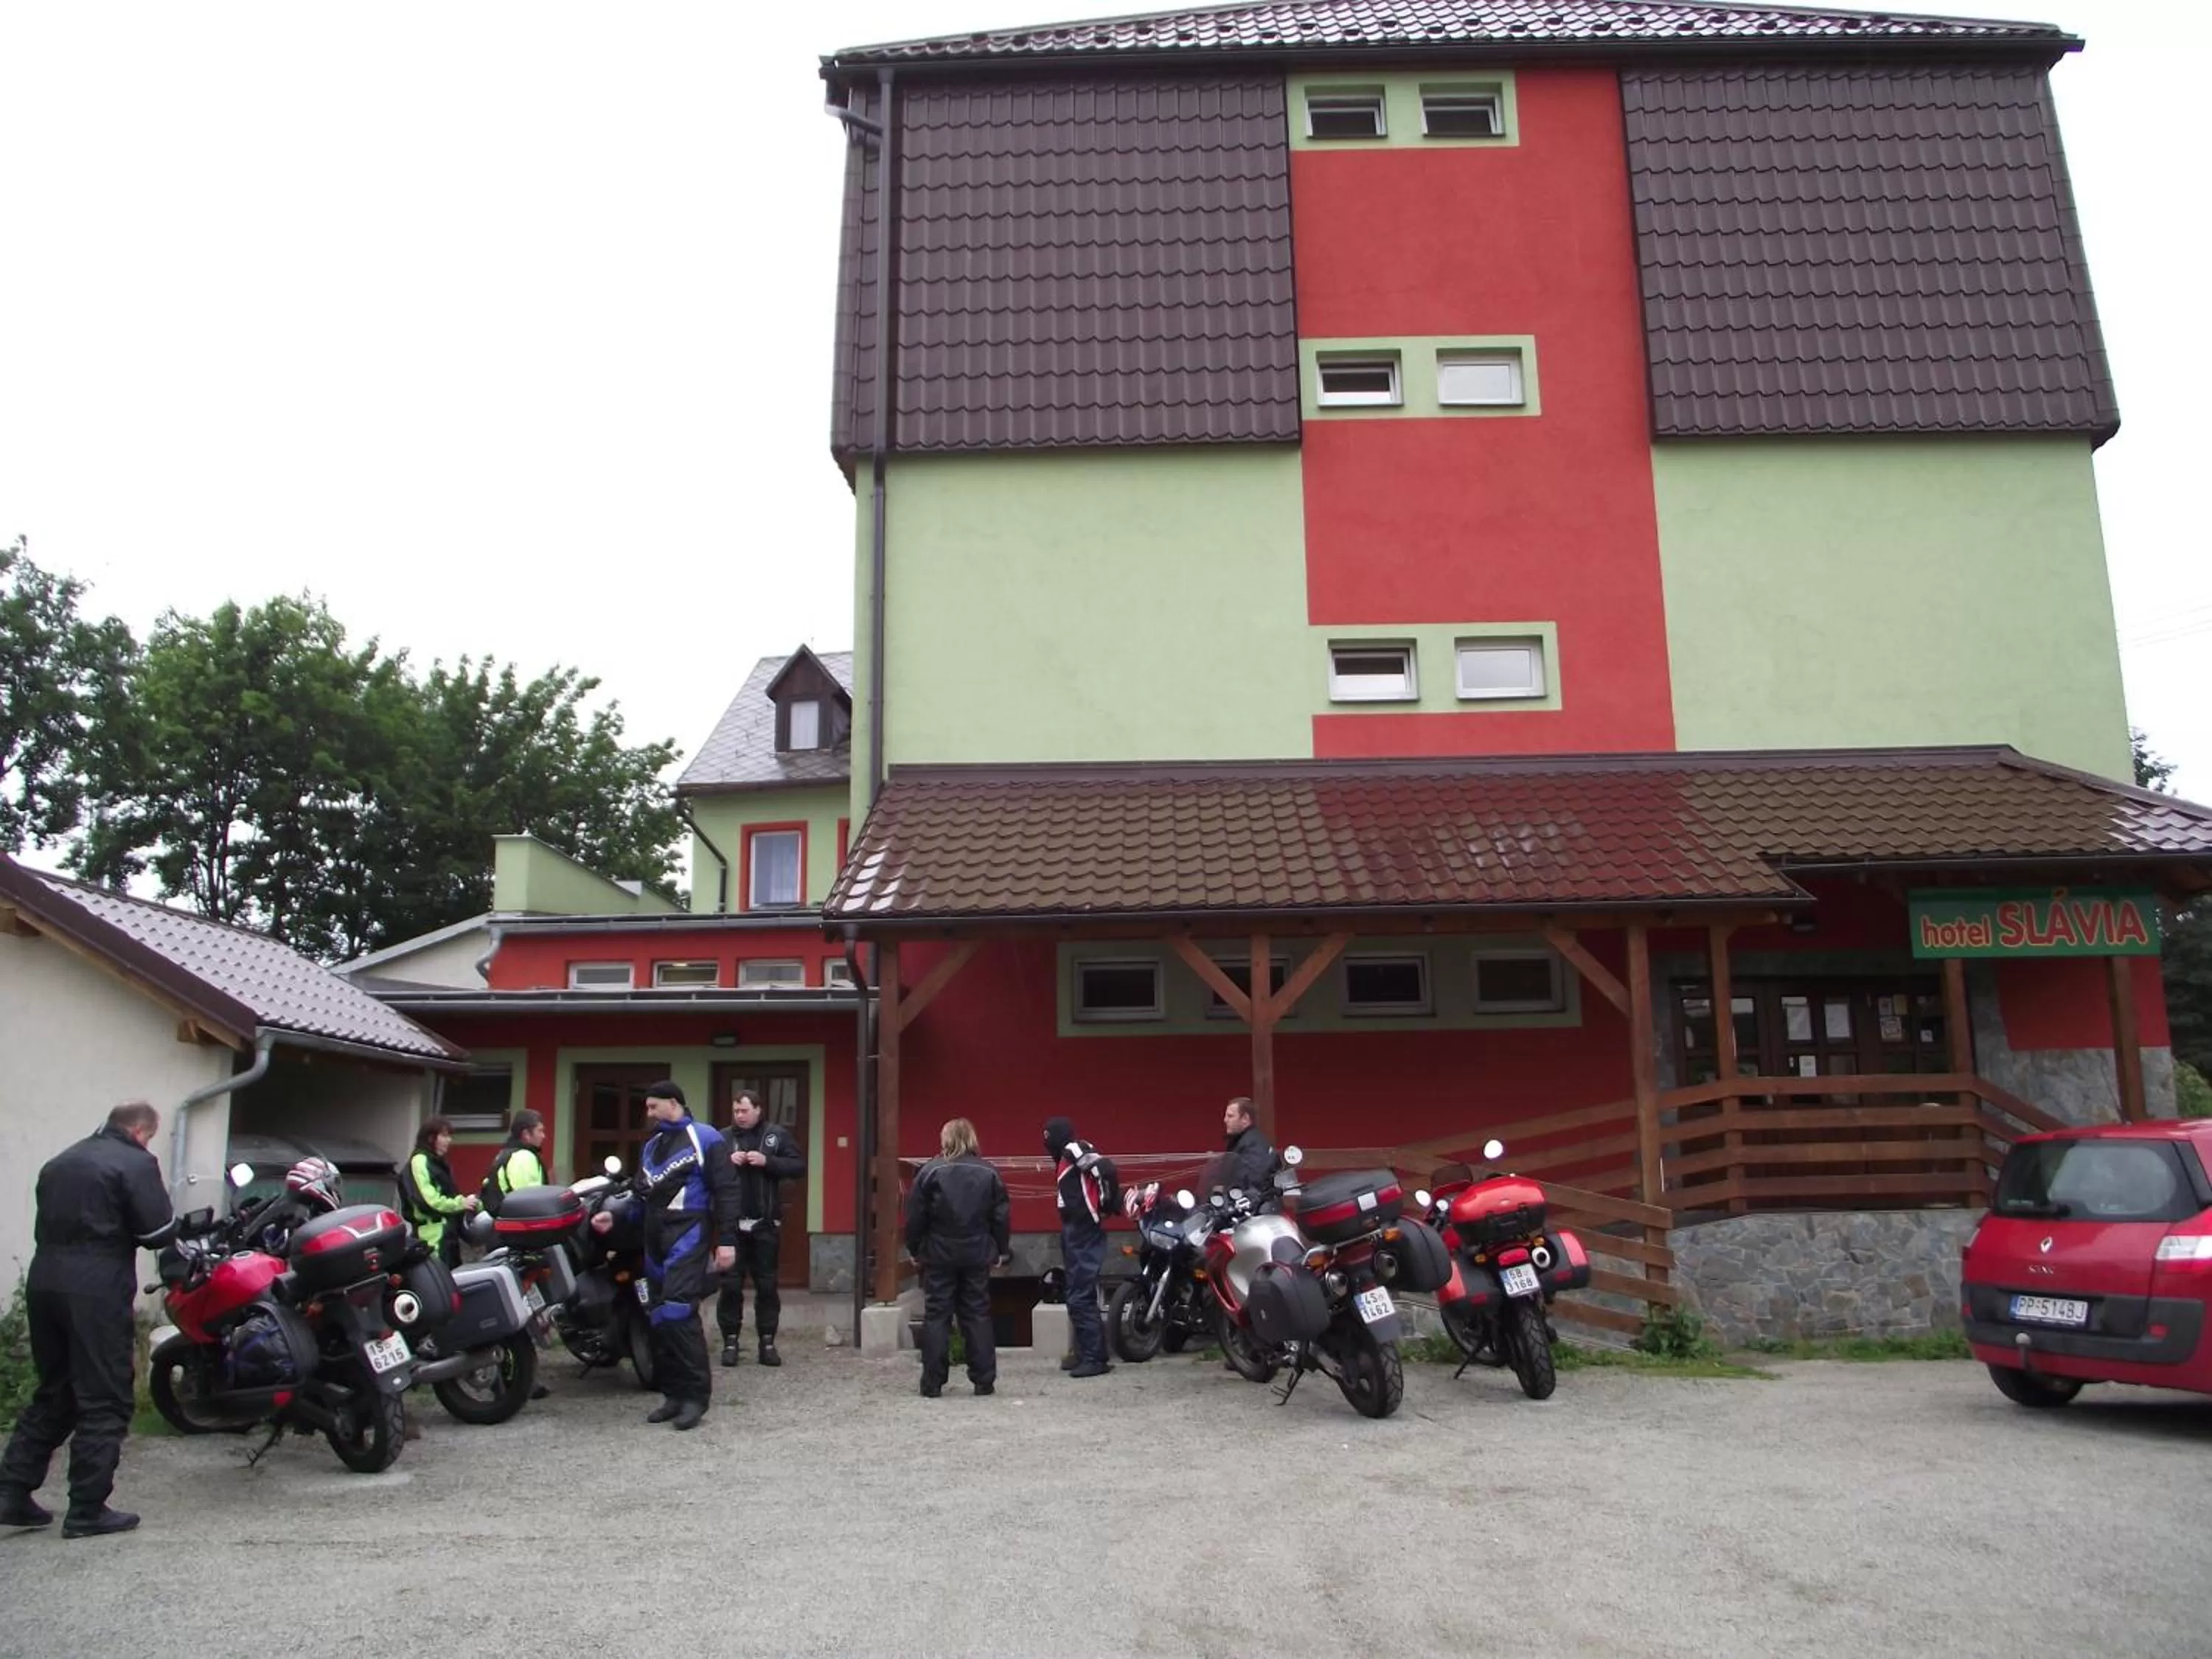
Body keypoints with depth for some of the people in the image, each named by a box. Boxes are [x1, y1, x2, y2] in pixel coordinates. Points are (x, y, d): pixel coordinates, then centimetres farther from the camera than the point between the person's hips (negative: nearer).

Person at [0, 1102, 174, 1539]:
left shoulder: (60, 1162, 18)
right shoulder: (136, 1163, -6)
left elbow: (46, 1224, 20)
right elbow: (156, 1231, -11)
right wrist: (160, 1196, 7)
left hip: (43, 1284, 8)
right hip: (97, 1290, -8)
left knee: (53, 1393, 19)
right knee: (104, 1403, -1)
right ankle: (87, 1510, 1)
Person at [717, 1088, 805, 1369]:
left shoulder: (778, 1136, 2)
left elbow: (799, 1166, -3)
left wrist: (767, 1161, -16)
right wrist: (727, 1161, -16)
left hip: (765, 1223, 0)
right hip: (731, 1222, 0)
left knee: (767, 1285, 6)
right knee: (730, 1285, 4)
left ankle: (767, 1342, 14)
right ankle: (730, 1341, 12)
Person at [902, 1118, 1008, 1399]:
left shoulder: (930, 1172, -6)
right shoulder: (989, 1173, 1)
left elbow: (915, 1216, -5)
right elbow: (1002, 1216, 2)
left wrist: (914, 1248, 7)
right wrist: (1002, 1249, 13)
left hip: (939, 1255, -2)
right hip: (978, 1255, 2)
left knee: (936, 1316, 4)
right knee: (978, 1315, 8)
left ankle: (933, 1383, 4)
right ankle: (984, 1381, 9)